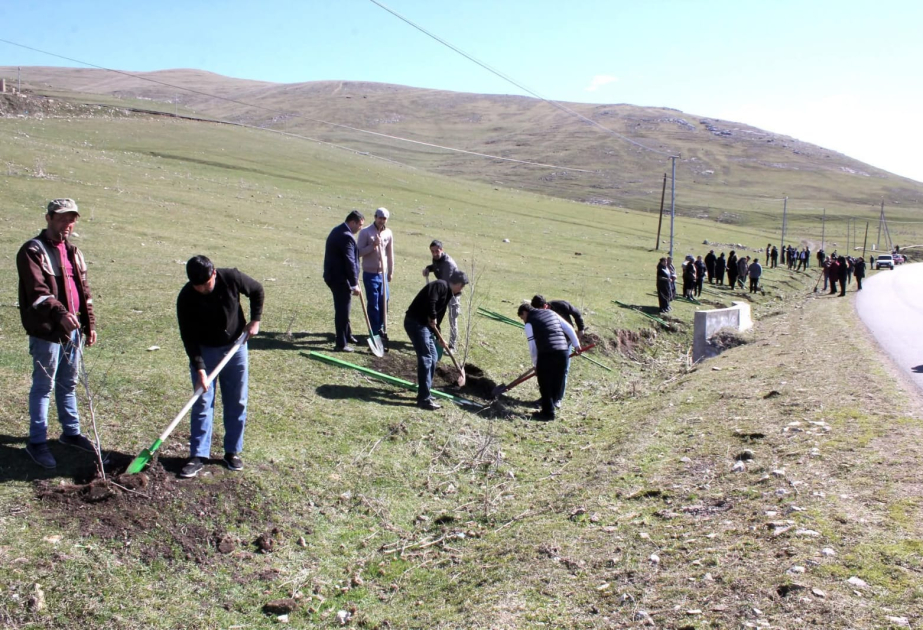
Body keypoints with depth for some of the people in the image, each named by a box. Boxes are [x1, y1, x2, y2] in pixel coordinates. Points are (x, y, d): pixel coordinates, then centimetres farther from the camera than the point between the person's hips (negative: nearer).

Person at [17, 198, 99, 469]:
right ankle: (37, 442, 10)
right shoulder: (33, 251, -10)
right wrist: (60, 313, -37)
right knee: (43, 386, 0)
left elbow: (84, 291, 19)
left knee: (69, 384, 17)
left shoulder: (73, 252, 15)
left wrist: (90, 324, 17)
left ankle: (71, 432, 29)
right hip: (46, 332, -7)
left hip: (73, 329, 7)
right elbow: (37, 291, -23)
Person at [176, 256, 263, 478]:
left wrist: (255, 320, -6)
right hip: (203, 351, -1)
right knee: (202, 403, -3)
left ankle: (233, 451, 17)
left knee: (237, 402, 5)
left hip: (235, 347, 2)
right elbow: (188, 337, -19)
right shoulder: (186, 298, -23)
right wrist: (199, 368, -25)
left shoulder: (231, 279, -21)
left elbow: (257, 290, 0)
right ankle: (198, 456, 3)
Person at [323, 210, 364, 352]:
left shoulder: (337, 231, 14)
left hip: (333, 275, 10)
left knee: (343, 308, 23)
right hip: (341, 278, -10)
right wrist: (355, 284, -19)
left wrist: (353, 281, 23)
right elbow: (350, 262, -22)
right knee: (342, 310, -4)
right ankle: (341, 344, 1)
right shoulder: (347, 236, -20)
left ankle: (347, 334, 38)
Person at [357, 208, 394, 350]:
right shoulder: (365, 232, -7)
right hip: (370, 273, -4)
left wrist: (391, 272, 13)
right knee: (373, 304, -3)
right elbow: (359, 252, -9)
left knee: (384, 302, 8)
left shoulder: (388, 233, 5)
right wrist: (372, 246, -21)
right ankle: (376, 332, 4)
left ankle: (380, 328, 23)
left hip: (383, 273, 4)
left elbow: (390, 253, 12)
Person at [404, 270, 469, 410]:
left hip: (424, 324, 10)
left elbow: (439, 314, 26)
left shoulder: (447, 293, 19)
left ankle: (425, 392, 25)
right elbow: (430, 303, -28)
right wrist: (432, 318, -11)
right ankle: (424, 399, -9)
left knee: (433, 357, 16)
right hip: (415, 322, -10)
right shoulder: (441, 286, -11)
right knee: (426, 358, -11)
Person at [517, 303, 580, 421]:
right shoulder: (551, 312, 20)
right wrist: (576, 344, 22)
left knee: (545, 385, 4)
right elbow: (569, 329, 16)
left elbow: (533, 347, 2)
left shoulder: (529, 323, 5)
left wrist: (536, 365, 10)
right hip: (563, 351, 6)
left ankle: (548, 412, 7)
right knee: (558, 381, 18)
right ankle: (555, 401, 30)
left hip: (546, 354, -6)